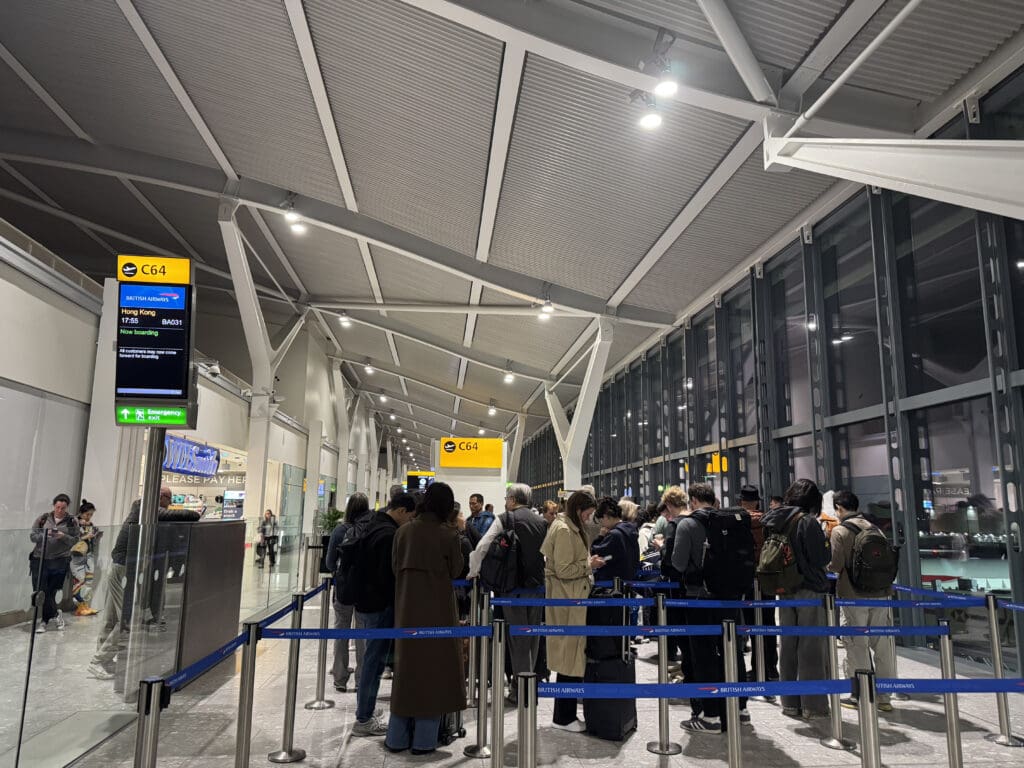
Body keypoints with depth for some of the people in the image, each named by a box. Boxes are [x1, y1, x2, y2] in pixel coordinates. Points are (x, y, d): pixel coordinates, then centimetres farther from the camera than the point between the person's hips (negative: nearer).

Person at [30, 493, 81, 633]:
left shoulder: (72, 522, 4)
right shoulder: (43, 518, 6)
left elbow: (75, 540, 1)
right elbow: (32, 535, 3)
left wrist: (64, 537, -18)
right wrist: (44, 534, -16)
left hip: (59, 562, -1)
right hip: (39, 560, 1)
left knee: (51, 592, 1)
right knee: (40, 591, -3)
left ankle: (44, 620, 20)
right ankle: (55, 614, 14)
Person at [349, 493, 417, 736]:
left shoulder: (372, 527, 11)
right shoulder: (390, 534, -20)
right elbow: (389, 575, -22)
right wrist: (396, 603, -11)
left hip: (364, 601, 10)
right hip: (380, 606, -10)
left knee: (370, 658, 19)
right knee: (375, 660, -1)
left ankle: (365, 709, 30)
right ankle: (364, 720, 8)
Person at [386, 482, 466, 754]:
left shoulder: (403, 531, -3)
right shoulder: (448, 534, -14)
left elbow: (395, 566, 4)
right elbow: (455, 571, -2)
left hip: (407, 608, 4)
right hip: (437, 609, -4)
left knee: (407, 666, 16)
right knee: (433, 668, 8)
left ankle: (397, 737, 23)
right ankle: (424, 739, 13)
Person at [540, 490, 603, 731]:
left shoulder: (571, 528, 15)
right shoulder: (564, 530, -17)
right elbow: (564, 570, -20)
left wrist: (588, 563, 13)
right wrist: (589, 564, -11)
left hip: (572, 598, 10)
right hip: (567, 600, -10)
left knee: (570, 657, 13)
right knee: (571, 657, -3)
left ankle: (565, 714, 22)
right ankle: (564, 717, 8)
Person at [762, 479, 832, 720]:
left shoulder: (774, 520, 5)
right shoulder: (808, 521, -14)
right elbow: (822, 558, -14)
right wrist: (827, 538, 1)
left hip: (784, 591, 6)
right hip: (810, 591, -6)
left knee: (788, 647, 13)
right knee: (812, 649, 2)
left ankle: (790, 703, 22)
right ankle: (812, 706, 8)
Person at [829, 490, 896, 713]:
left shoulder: (840, 531, -8)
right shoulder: (874, 528, 8)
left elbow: (836, 565, -13)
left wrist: (827, 564, 7)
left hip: (854, 596, -5)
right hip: (880, 593, 5)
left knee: (857, 646, 4)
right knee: (882, 644, 10)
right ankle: (884, 697, 18)